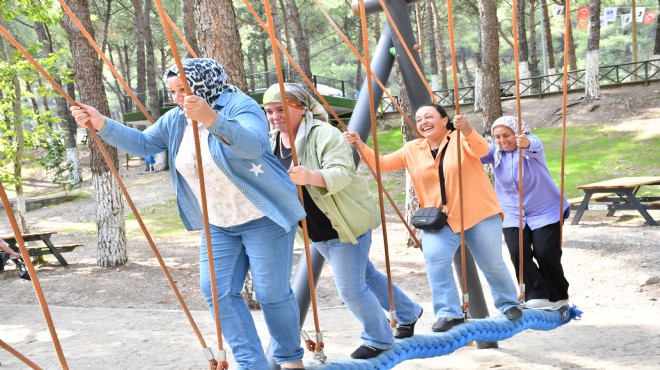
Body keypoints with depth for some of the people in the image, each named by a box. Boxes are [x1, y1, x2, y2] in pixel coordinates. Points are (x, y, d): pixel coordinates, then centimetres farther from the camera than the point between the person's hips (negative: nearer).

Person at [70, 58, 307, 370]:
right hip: (219, 225, 7)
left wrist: (211, 119, -54)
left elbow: (254, 145, -37)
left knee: (272, 293, -3)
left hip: (263, 218, -7)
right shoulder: (175, 120, 6)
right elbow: (142, 144, 6)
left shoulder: (240, 106, -18)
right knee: (217, 291, -2)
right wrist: (101, 124, -9)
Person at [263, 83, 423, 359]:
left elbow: (341, 174, -35)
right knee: (364, 275, 21)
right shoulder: (272, 142, 3)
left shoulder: (324, 134, -21)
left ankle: (379, 339, 17)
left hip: (347, 224, -8)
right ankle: (407, 312, 43)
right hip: (317, 232, 8)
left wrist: (311, 176, -54)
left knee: (351, 288, -7)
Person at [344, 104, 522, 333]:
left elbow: (481, 150, -26)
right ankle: (449, 313, -14)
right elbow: (382, 164, 6)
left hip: (479, 215, -2)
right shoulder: (412, 150, 7)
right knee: (435, 259, -23)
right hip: (439, 219, 3)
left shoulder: (460, 138, -6)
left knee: (492, 264, 7)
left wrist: (467, 130, -47)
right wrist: (361, 146, -12)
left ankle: (509, 305, 32)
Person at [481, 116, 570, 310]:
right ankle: (536, 296, -5)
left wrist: (526, 143, -63)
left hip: (545, 211, -3)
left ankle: (558, 296, 15)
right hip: (512, 214, 4)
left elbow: (535, 146, -38)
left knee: (545, 253, -7)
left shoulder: (532, 143, -14)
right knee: (518, 253, -13)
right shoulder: (496, 150, -2)